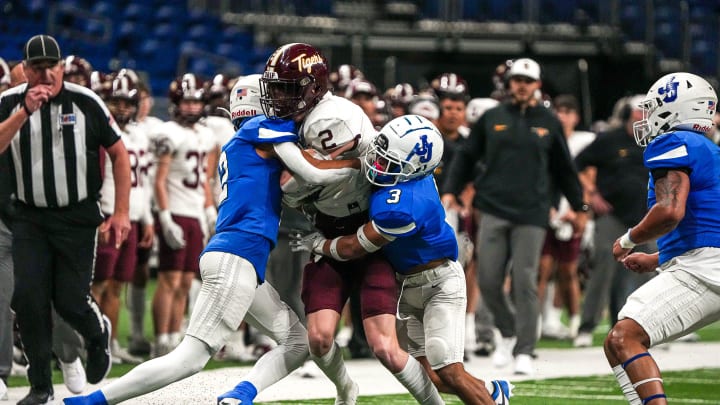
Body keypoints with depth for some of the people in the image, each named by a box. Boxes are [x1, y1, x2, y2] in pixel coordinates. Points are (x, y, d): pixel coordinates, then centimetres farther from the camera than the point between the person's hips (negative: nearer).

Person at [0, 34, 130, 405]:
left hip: (78, 218, -2)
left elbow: (118, 153, 0)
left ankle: (98, 334, 34)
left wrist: (121, 213, -4)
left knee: (69, 301, -1)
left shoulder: (85, 103, -6)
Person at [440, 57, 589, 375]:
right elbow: (466, 156, 15)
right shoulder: (492, 119, 10)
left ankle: (524, 351, 1)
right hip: (493, 210, 1)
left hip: (531, 215, -1)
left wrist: (579, 207, 19)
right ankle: (508, 332, 21)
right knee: (488, 280, -3)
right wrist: (450, 191, 5)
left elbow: (564, 169, 17)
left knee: (525, 282, -5)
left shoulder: (548, 123, 9)